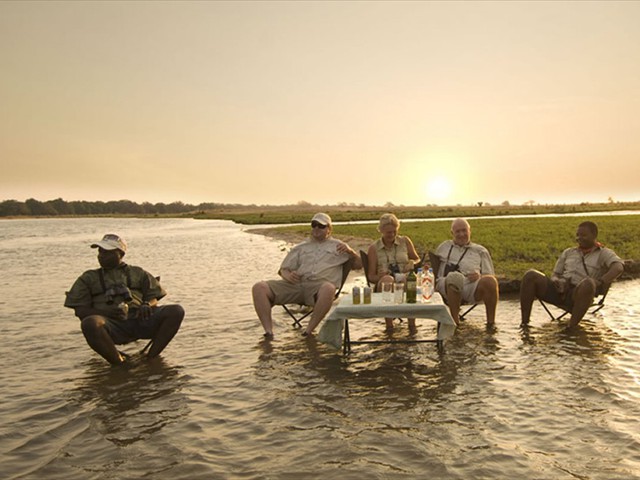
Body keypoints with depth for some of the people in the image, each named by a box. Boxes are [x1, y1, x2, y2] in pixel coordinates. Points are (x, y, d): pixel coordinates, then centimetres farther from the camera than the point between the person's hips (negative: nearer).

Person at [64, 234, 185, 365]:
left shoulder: (138, 273, 24)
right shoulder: (88, 278, 22)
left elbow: (153, 299, 19)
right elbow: (80, 311, 11)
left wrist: (147, 305, -8)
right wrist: (106, 311, -9)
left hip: (140, 321, 1)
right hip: (112, 327, -1)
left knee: (176, 311, -24)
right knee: (89, 323, -37)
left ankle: (151, 356, -26)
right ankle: (119, 362, -25)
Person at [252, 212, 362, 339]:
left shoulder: (337, 246, 23)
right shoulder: (300, 248, 29)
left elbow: (359, 265, 19)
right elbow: (283, 270, 22)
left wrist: (350, 251, -2)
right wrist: (288, 276, -3)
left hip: (320, 285, -3)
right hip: (295, 284, 3)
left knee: (329, 288, -41)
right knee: (259, 287, -20)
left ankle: (309, 330, -28)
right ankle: (268, 331, -25)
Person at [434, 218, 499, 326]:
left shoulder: (480, 251, 26)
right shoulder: (444, 247, 30)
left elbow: (490, 275, 19)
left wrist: (479, 276, -4)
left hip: (473, 286, 1)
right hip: (446, 285, -1)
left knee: (490, 281, -33)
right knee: (455, 276, -39)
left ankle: (491, 323, -20)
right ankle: (455, 322, -32)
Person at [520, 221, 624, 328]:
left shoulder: (604, 253, 15)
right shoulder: (568, 253, 28)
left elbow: (618, 267, -6)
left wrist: (600, 283, -23)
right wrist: (556, 281, -2)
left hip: (578, 295, -4)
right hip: (559, 291, 4)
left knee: (588, 283, -39)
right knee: (530, 275, -23)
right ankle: (524, 323, -26)